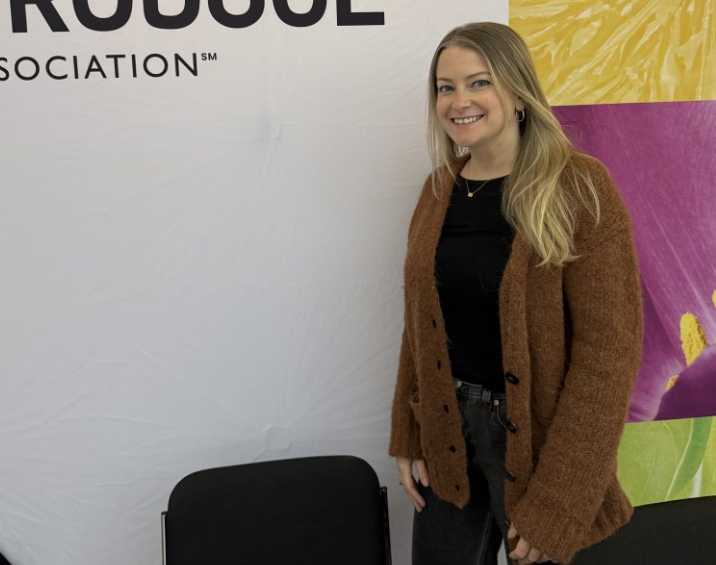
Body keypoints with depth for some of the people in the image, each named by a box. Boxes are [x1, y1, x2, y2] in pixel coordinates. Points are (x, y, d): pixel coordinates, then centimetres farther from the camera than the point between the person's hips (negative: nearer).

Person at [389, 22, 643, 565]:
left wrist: (556, 502, -18)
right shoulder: (440, 189, 3)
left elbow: (609, 348, -16)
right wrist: (408, 439, 4)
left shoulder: (578, 187, -14)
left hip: (534, 435, -4)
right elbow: (420, 325, 8)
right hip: (446, 432, 5)